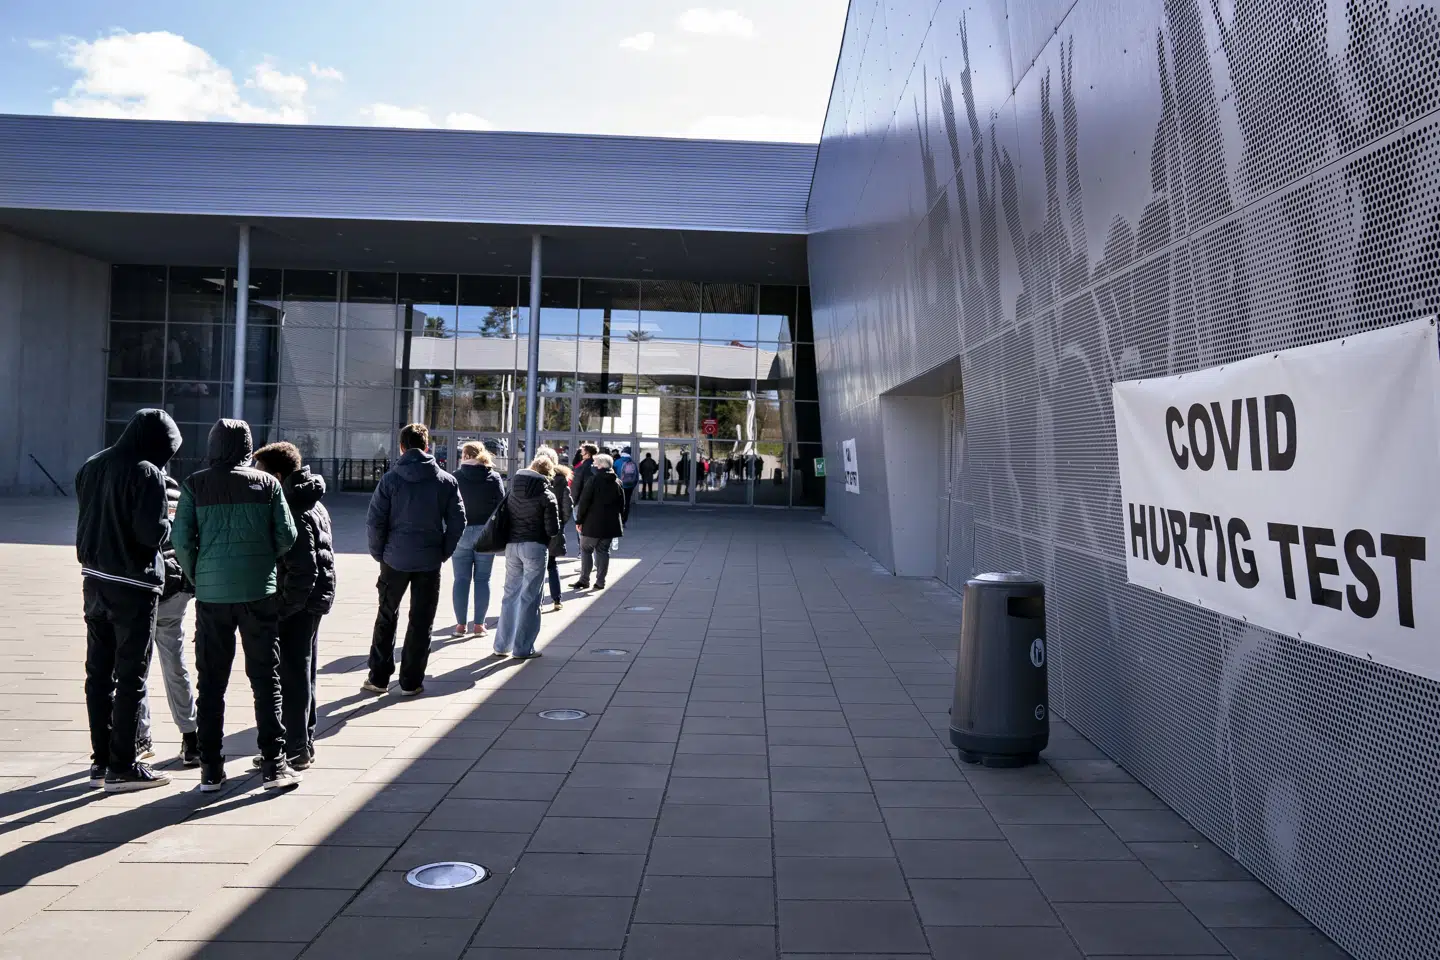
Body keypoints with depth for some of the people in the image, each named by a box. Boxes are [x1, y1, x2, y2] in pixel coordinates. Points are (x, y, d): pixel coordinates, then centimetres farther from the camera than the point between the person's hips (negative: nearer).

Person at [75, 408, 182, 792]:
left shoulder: (93, 467, 8)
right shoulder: (147, 473, -16)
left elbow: (86, 519, 12)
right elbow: (152, 532, -21)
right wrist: (168, 523, -1)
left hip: (95, 580, 7)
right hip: (133, 585, -7)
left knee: (99, 672, 13)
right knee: (131, 677, 1)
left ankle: (101, 760, 22)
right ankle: (121, 767, 6)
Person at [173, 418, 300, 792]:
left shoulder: (195, 485, 0)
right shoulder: (267, 483, 0)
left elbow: (182, 540, -3)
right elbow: (287, 537, -2)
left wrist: (196, 577, 12)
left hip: (211, 593, 1)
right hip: (260, 591, 0)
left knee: (211, 682, 9)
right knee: (266, 677, 6)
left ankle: (211, 769, 12)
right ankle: (273, 765, 7)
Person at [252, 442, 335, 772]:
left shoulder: (294, 514, -20)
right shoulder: (313, 506, 12)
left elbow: (302, 571, -25)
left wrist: (283, 607, -19)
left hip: (296, 606, -10)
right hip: (312, 600, 10)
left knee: (290, 677, -2)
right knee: (302, 674, 17)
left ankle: (295, 750, 6)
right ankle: (303, 744, 26)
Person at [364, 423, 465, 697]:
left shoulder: (391, 479, -4)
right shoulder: (446, 481, 0)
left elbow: (374, 520, -7)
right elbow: (458, 521, -1)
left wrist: (378, 552, 4)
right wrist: (444, 552, 6)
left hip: (395, 559, 0)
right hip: (429, 561, 0)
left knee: (386, 617, 15)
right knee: (421, 621, 8)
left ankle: (378, 678, 18)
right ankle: (411, 682, 11)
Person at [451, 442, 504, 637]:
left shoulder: (455, 478, -4)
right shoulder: (494, 478, -1)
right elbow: (501, 507, -3)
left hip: (461, 533, 0)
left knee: (461, 579, 6)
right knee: (482, 579, 6)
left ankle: (460, 624, 7)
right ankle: (479, 624, 6)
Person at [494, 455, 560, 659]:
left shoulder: (513, 492, 7)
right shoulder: (547, 496, -8)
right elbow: (553, 529, -10)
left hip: (512, 545, 5)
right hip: (535, 547, -5)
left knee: (510, 594, 15)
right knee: (530, 598, 2)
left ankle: (502, 645, 19)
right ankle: (522, 648, 4)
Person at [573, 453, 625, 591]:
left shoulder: (594, 481, -10)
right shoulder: (617, 483, 8)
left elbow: (584, 502, -11)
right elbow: (622, 505, 12)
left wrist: (579, 520, -4)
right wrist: (621, 522, 18)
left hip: (592, 524, -5)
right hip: (610, 525, 5)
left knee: (586, 549, 6)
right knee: (603, 551, 10)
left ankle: (584, 580, 3)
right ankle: (600, 581, 9)